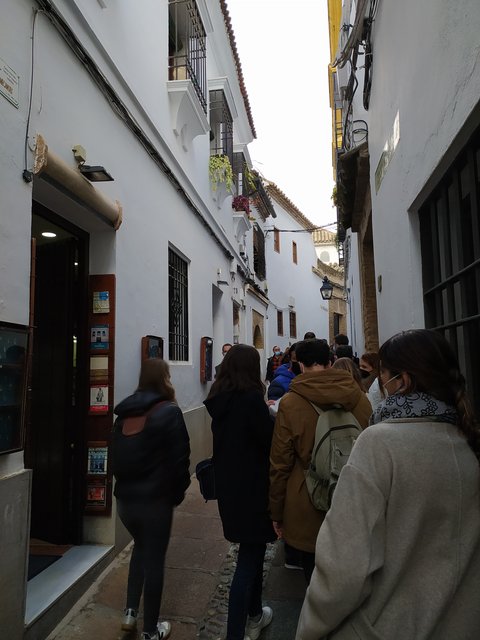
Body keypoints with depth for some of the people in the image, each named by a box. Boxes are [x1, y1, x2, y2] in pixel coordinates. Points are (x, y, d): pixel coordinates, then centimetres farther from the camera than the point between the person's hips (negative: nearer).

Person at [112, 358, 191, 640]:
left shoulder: (125, 413, 3)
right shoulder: (169, 411, -15)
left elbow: (117, 453, 11)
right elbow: (180, 457, -14)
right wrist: (178, 492, 0)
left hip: (125, 495, 6)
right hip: (155, 498, -6)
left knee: (140, 547, 28)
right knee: (154, 559, 10)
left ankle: (130, 613, 30)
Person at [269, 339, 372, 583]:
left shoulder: (289, 403, -15)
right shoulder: (361, 399, -5)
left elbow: (280, 463, -9)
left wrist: (276, 513, 4)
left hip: (306, 511, -3)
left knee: (312, 565, 16)